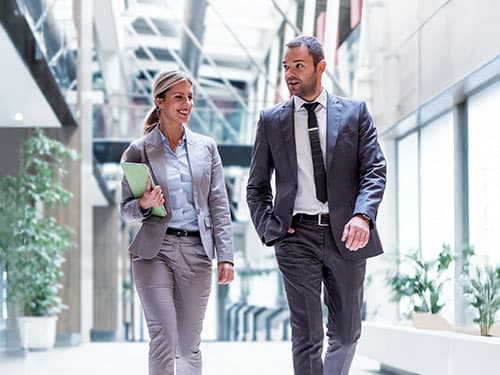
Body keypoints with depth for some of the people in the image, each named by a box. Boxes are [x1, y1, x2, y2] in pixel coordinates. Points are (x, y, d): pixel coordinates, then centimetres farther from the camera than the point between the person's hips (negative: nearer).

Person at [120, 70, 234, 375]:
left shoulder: (206, 147, 9)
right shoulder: (140, 151, 2)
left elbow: (219, 205, 7)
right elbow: (126, 209, 6)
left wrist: (225, 256, -1)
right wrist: (144, 204, -17)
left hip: (196, 250, 2)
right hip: (154, 251, -2)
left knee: (189, 344, 7)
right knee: (164, 340, -9)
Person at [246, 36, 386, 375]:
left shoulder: (355, 112, 8)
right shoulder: (271, 120, 9)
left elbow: (375, 169, 0)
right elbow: (257, 186, 14)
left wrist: (362, 215, -17)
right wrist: (269, 227, -2)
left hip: (345, 235, 1)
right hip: (297, 235, -1)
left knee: (346, 334, 10)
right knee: (307, 337, -4)